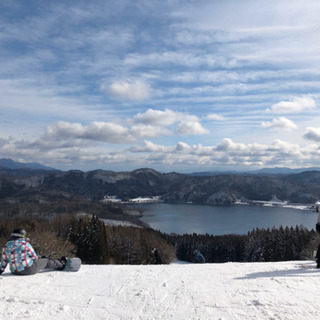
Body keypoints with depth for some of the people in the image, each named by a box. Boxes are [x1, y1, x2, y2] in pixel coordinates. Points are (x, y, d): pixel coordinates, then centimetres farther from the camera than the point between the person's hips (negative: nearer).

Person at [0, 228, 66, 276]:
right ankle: (61, 265, 41)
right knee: (47, 261, 17)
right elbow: (34, 257, -7)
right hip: (28, 269, -7)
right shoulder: (25, 244, -16)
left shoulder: (6, 246, -1)